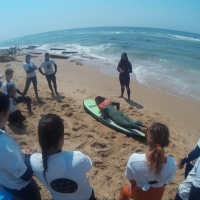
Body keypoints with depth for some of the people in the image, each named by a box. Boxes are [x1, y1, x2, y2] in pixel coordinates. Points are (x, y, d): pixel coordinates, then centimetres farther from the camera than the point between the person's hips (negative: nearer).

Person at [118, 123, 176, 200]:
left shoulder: (134, 159, -38)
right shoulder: (172, 164, -32)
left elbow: (132, 181, -17)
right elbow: (166, 182, -11)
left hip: (138, 194, -2)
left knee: (124, 190, 33)